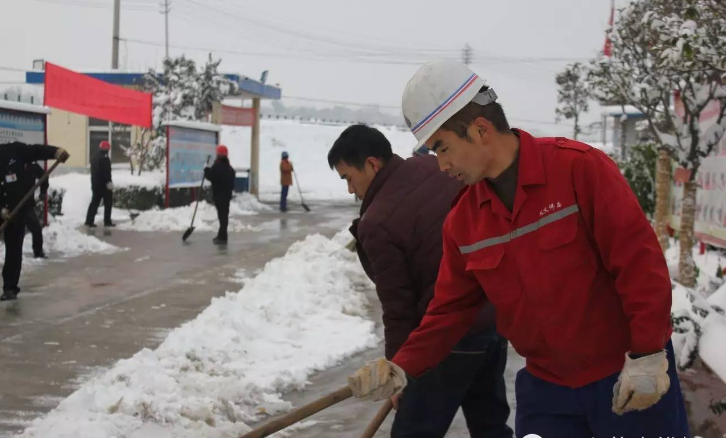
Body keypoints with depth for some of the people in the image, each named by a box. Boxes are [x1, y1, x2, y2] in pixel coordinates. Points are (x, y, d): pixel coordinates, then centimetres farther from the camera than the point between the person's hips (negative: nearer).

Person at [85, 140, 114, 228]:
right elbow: (106, 172, -20)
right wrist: (109, 182, -17)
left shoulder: (95, 158, 16)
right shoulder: (104, 158, -14)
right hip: (104, 185, -8)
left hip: (95, 184, 8)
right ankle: (107, 221, 1)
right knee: (108, 203, 1)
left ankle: (89, 221, 5)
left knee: (94, 202, 10)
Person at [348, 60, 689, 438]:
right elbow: (452, 307, 7)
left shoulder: (578, 167, -16)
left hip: (629, 375, -5)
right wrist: (402, 367, -6)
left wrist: (648, 355, -18)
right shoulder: (462, 221, 1)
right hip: (545, 386, 5)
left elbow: (639, 258, -17)